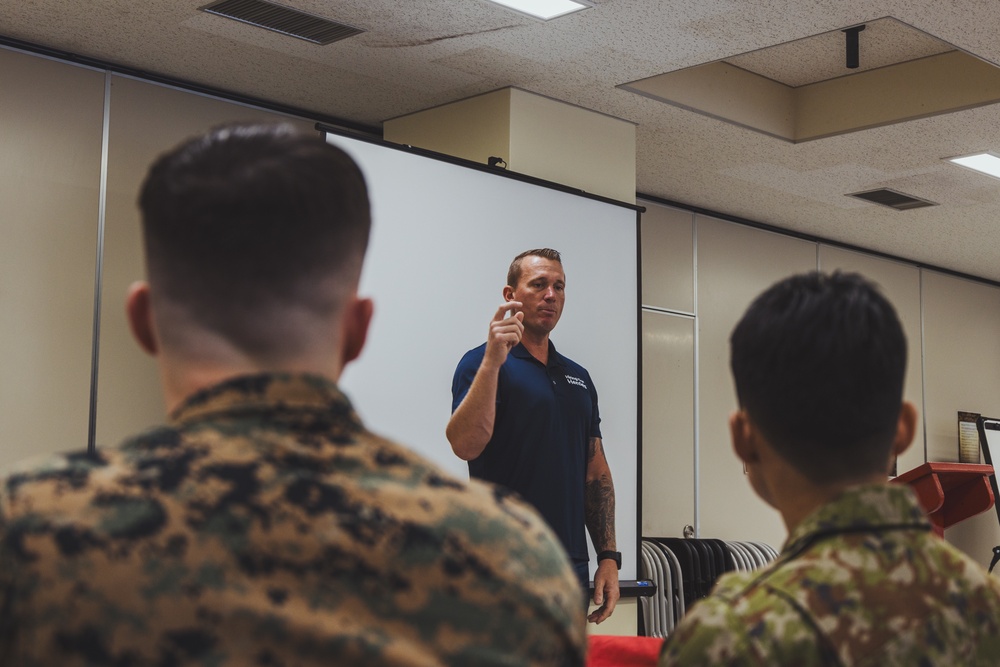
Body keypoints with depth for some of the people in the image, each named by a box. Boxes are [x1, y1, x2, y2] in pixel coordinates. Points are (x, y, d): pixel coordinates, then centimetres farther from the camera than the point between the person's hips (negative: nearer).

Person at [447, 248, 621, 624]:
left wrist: (608, 556, 8)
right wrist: (492, 361, -27)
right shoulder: (484, 363, -4)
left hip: (571, 566, 6)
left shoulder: (578, 377, 16)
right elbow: (465, 445, -21)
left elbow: (596, 473, 16)